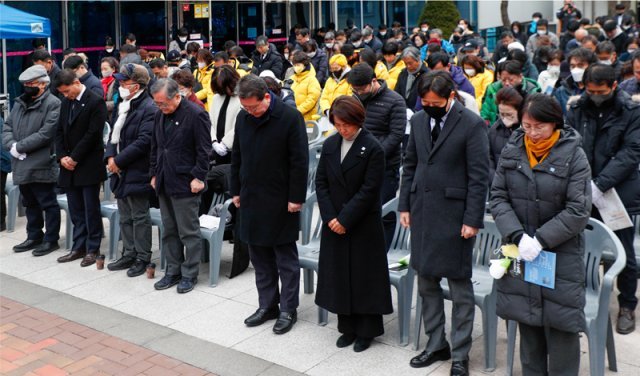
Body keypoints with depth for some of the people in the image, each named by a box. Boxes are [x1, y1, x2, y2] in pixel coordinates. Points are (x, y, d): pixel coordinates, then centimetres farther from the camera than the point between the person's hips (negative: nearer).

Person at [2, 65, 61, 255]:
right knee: (30, 204, 18)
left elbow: (45, 133, -19)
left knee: (48, 204, 2)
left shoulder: (53, 104, -10)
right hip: (22, 165, 8)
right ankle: (34, 237, 31)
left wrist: (20, 147, -17)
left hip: (41, 166, -8)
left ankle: (51, 239, 12)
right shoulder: (20, 103, 15)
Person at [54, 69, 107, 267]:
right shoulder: (66, 102, 12)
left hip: (88, 166, -7)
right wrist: (62, 156, -1)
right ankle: (79, 247, 19)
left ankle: (93, 249, 9)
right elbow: (60, 131, 13)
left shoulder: (95, 102, -11)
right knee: (76, 210, 11)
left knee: (91, 209, 0)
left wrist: (74, 158, -13)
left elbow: (92, 134, -16)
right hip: (69, 165, 7)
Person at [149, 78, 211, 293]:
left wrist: (198, 177, -14)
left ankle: (189, 275, 10)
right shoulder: (160, 115, 11)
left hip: (185, 184, -7)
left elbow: (204, 150, -12)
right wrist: (154, 174, 16)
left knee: (189, 232, 0)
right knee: (169, 231, 14)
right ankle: (173, 271, 24)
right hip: (164, 183, 8)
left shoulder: (196, 115, -13)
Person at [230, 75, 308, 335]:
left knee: (286, 257, 4)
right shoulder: (243, 118, 6)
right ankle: (267, 306, 22)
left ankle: (288, 310, 14)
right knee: (260, 257, 11)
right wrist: (236, 191, 13)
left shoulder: (290, 118, -12)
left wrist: (296, 198, -14)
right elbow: (237, 157, 15)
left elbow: (300, 162, -12)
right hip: (251, 199, 6)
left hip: (280, 201, -6)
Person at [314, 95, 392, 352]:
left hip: (363, 224, -5)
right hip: (334, 223, 5)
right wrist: (330, 217, -6)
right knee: (339, 274, 10)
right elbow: (321, 182, 5)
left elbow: (369, 190, -14)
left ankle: (366, 330, 17)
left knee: (364, 276, 3)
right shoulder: (330, 145, 5)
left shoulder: (372, 148, -11)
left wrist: (345, 219, -16)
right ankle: (348, 327, 24)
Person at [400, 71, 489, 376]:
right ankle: (436, 344, 29)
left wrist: (472, 220, -14)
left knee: (460, 287, 4)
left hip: (454, 215, -6)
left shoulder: (472, 124, -10)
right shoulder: (418, 121, 7)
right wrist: (405, 205, 9)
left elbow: (479, 177, -11)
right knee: (426, 282, 14)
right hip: (422, 213, 6)